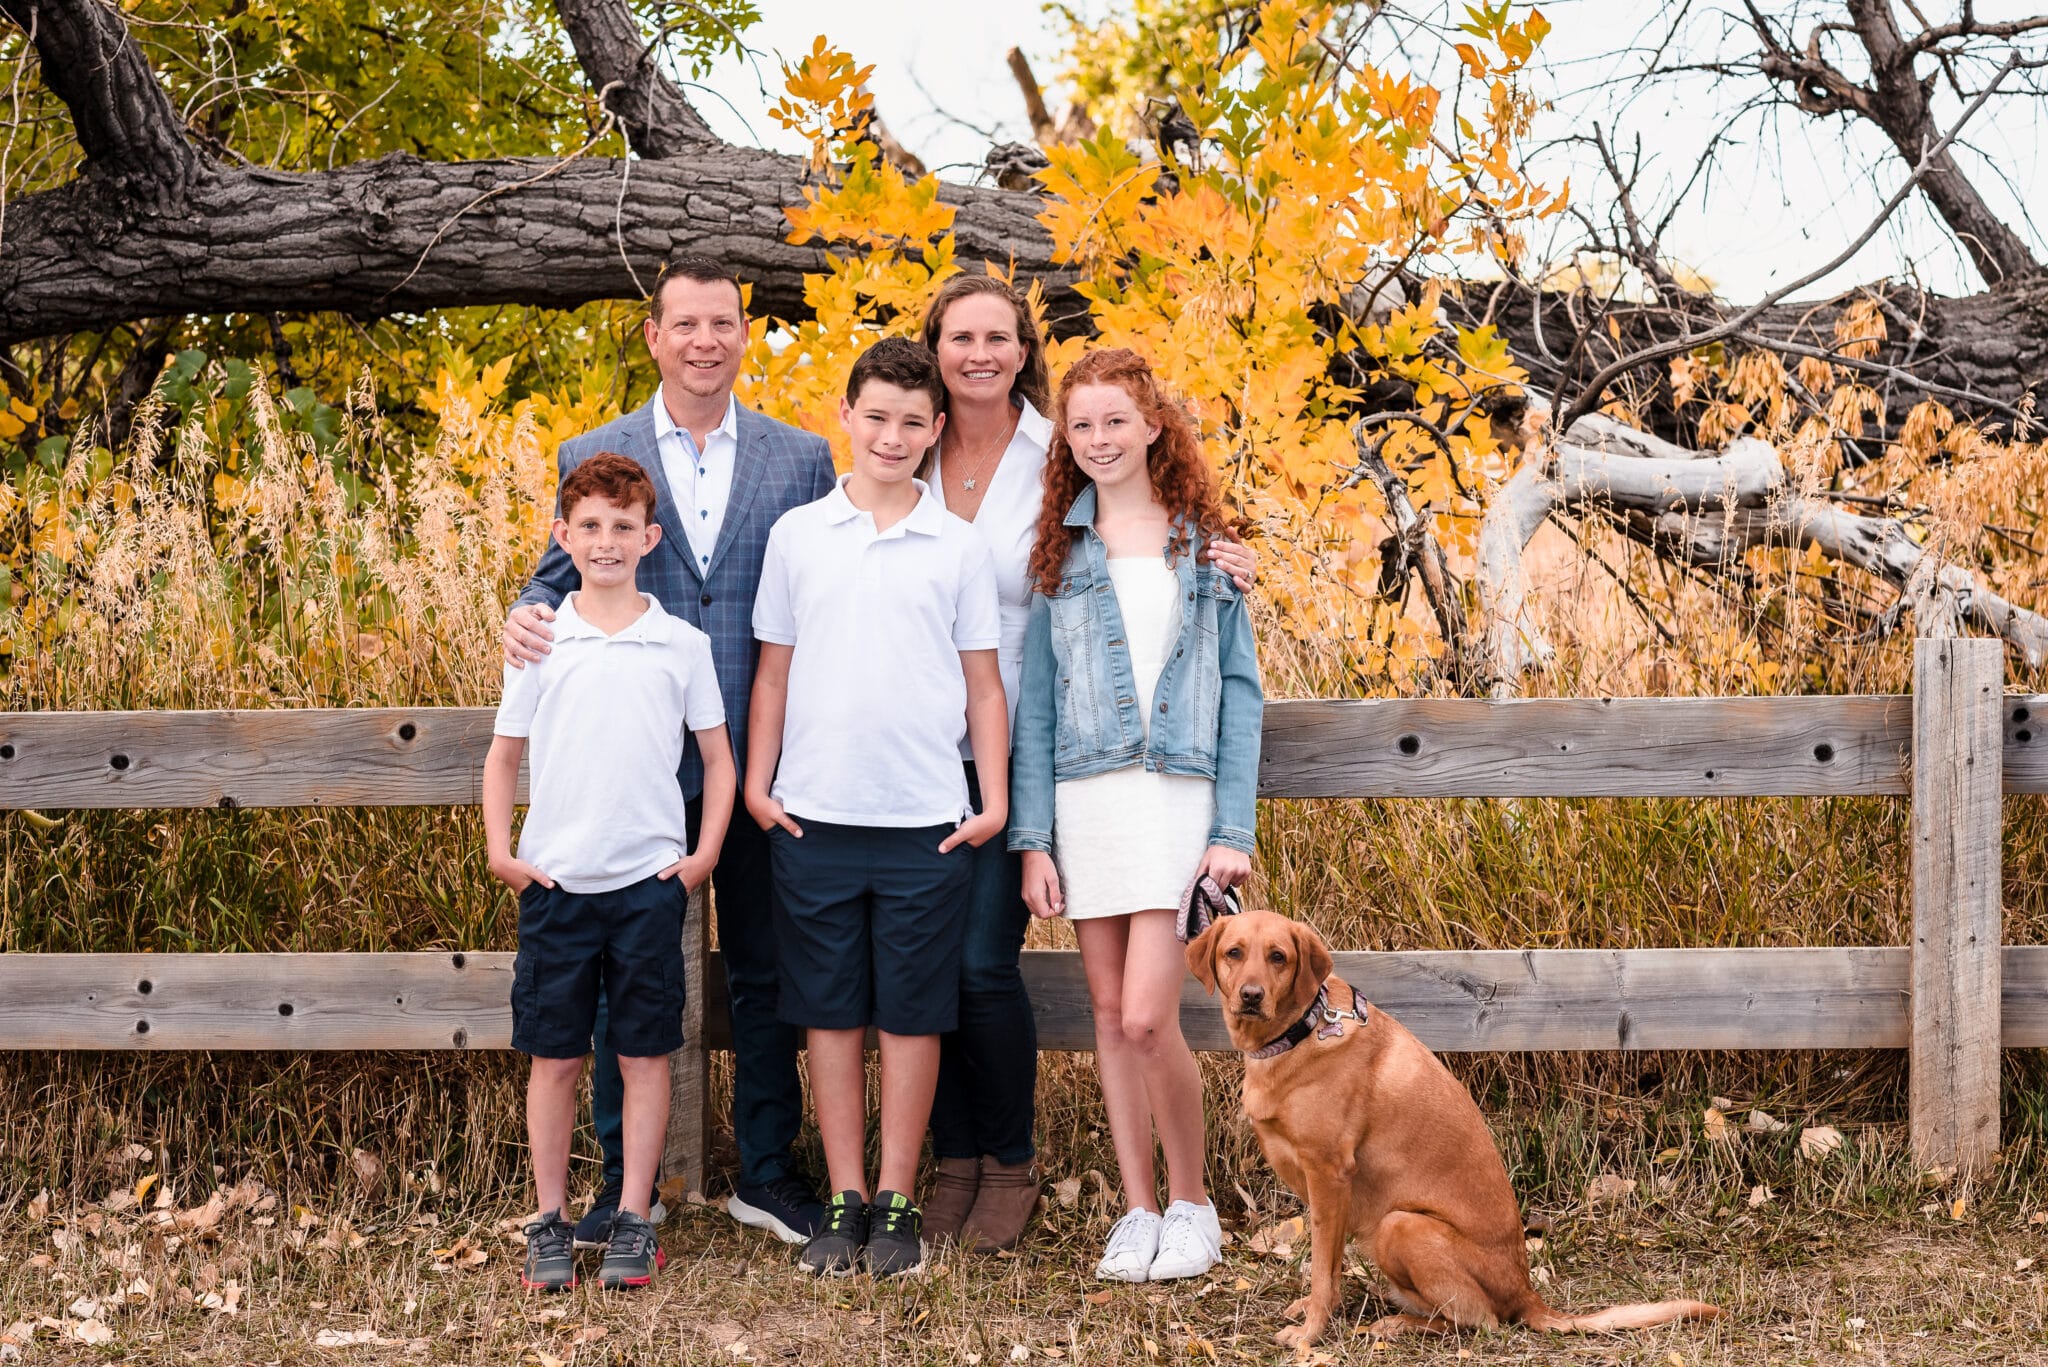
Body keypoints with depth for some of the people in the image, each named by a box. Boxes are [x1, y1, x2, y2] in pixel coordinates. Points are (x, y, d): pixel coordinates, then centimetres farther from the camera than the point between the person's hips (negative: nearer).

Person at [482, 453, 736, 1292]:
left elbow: (718, 759, 10)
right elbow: (503, 756, 11)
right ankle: (550, 1222, 15)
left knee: (645, 1055, 4)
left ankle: (634, 1221, 13)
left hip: (650, 881, 0)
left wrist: (706, 853, -1)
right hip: (555, 880, 0)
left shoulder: (682, 645, 3)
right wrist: (500, 850, 0)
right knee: (553, 1057, 5)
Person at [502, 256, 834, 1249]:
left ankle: (767, 1173, 20)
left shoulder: (802, 458, 6)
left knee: (765, 972, 8)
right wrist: (526, 616, -15)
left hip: (761, 757, 1)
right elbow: (562, 578, 9)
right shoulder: (592, 457, 5)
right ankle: (625, 1180, 17)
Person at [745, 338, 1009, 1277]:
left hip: (925, 820, -1)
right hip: (815, 815, 1)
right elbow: (773, 671, 10)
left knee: (911, 1014, 3)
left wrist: (995, 799, 1)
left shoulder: (959, 549, 4)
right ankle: (845, 1199, 14)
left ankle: (896, 1202, 13)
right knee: (830, 1012, 5)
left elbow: (984, 685, 7)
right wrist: (757, 782, 4)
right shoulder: (797, 536, 6)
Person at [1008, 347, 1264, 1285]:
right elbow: (1034, 700, 9)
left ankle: (1193, 1205, 6)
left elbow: (1240, 690, 6)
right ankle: (1139, 1210, 15)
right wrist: (1033, 838, 1)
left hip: (1177, 795, -2)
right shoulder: (1058, 554, 10)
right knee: (1110, 1015, 5)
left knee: (1148, 1017, -12)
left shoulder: (1202, 548, 7)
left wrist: (1233, 829, -3)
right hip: (1084, 798, 2)